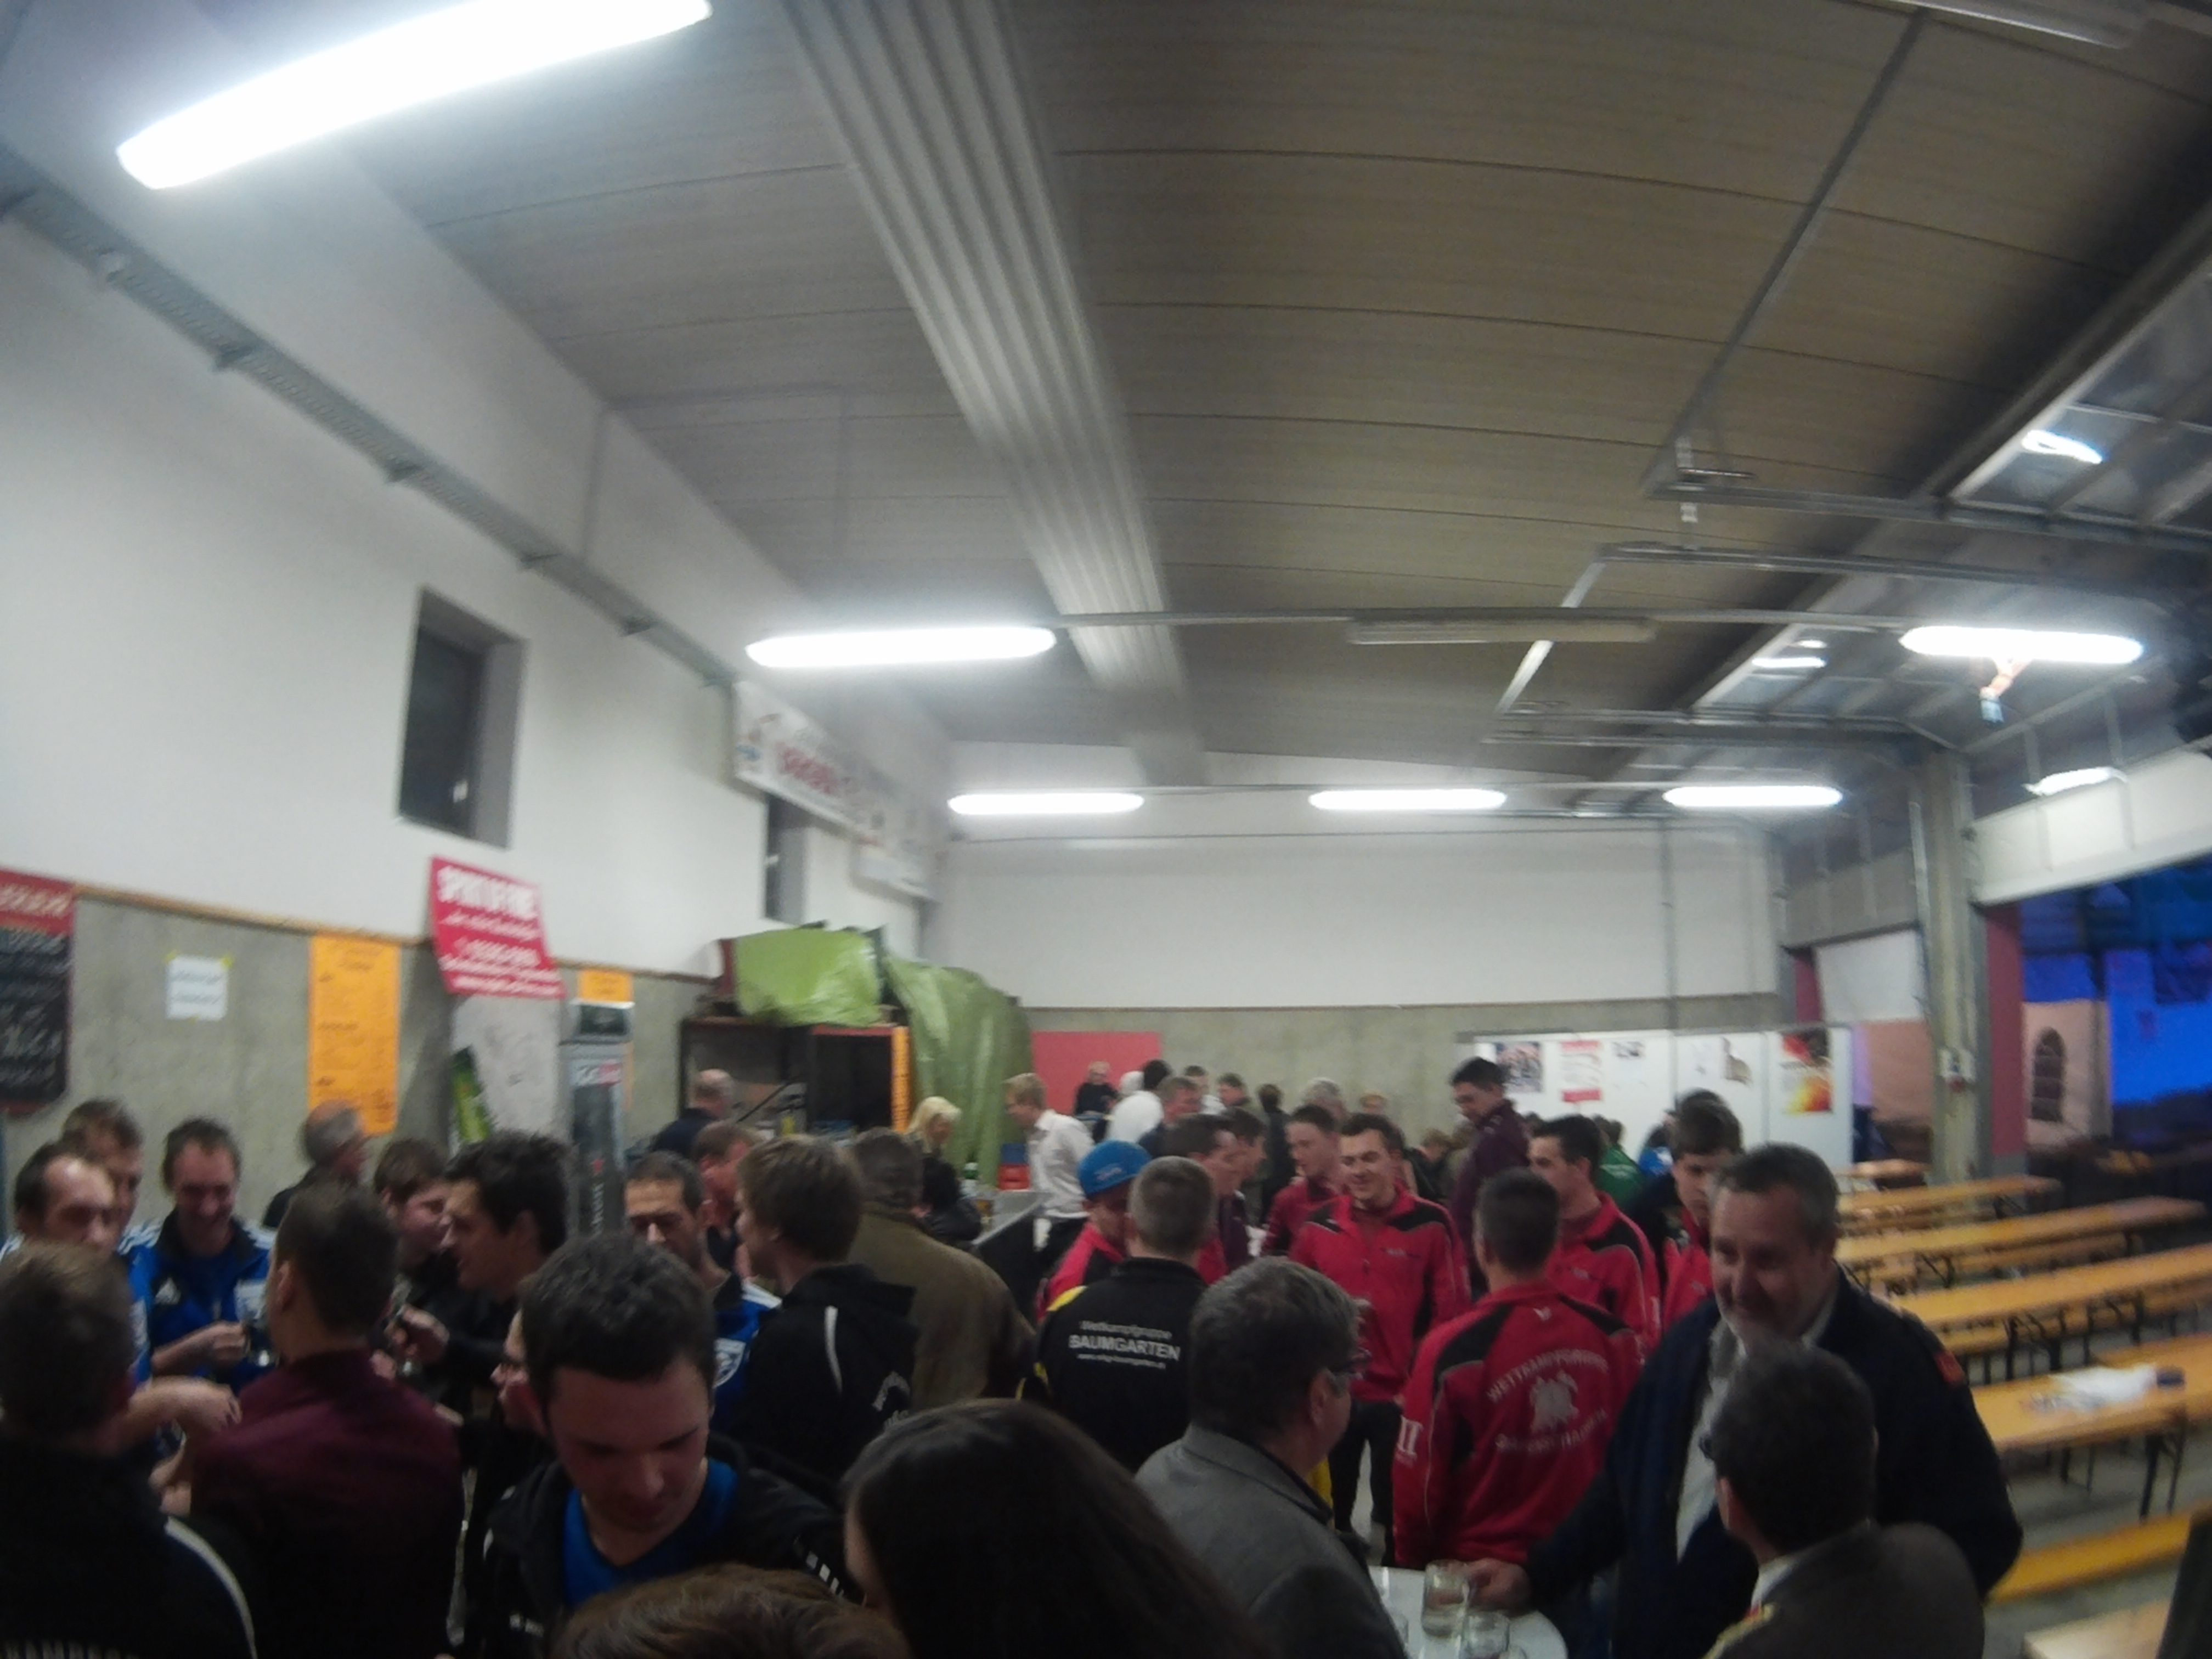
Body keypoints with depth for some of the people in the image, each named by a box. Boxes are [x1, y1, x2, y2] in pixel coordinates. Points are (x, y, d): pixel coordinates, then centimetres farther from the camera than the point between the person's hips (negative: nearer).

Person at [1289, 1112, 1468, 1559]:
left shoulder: (1431, 1224, -8)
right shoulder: (1319, 1224, 0)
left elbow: (1451, 1310, -7)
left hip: (1403, 1394, -3)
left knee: (1399, 1513, 12)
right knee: (1328, 1511, 16)